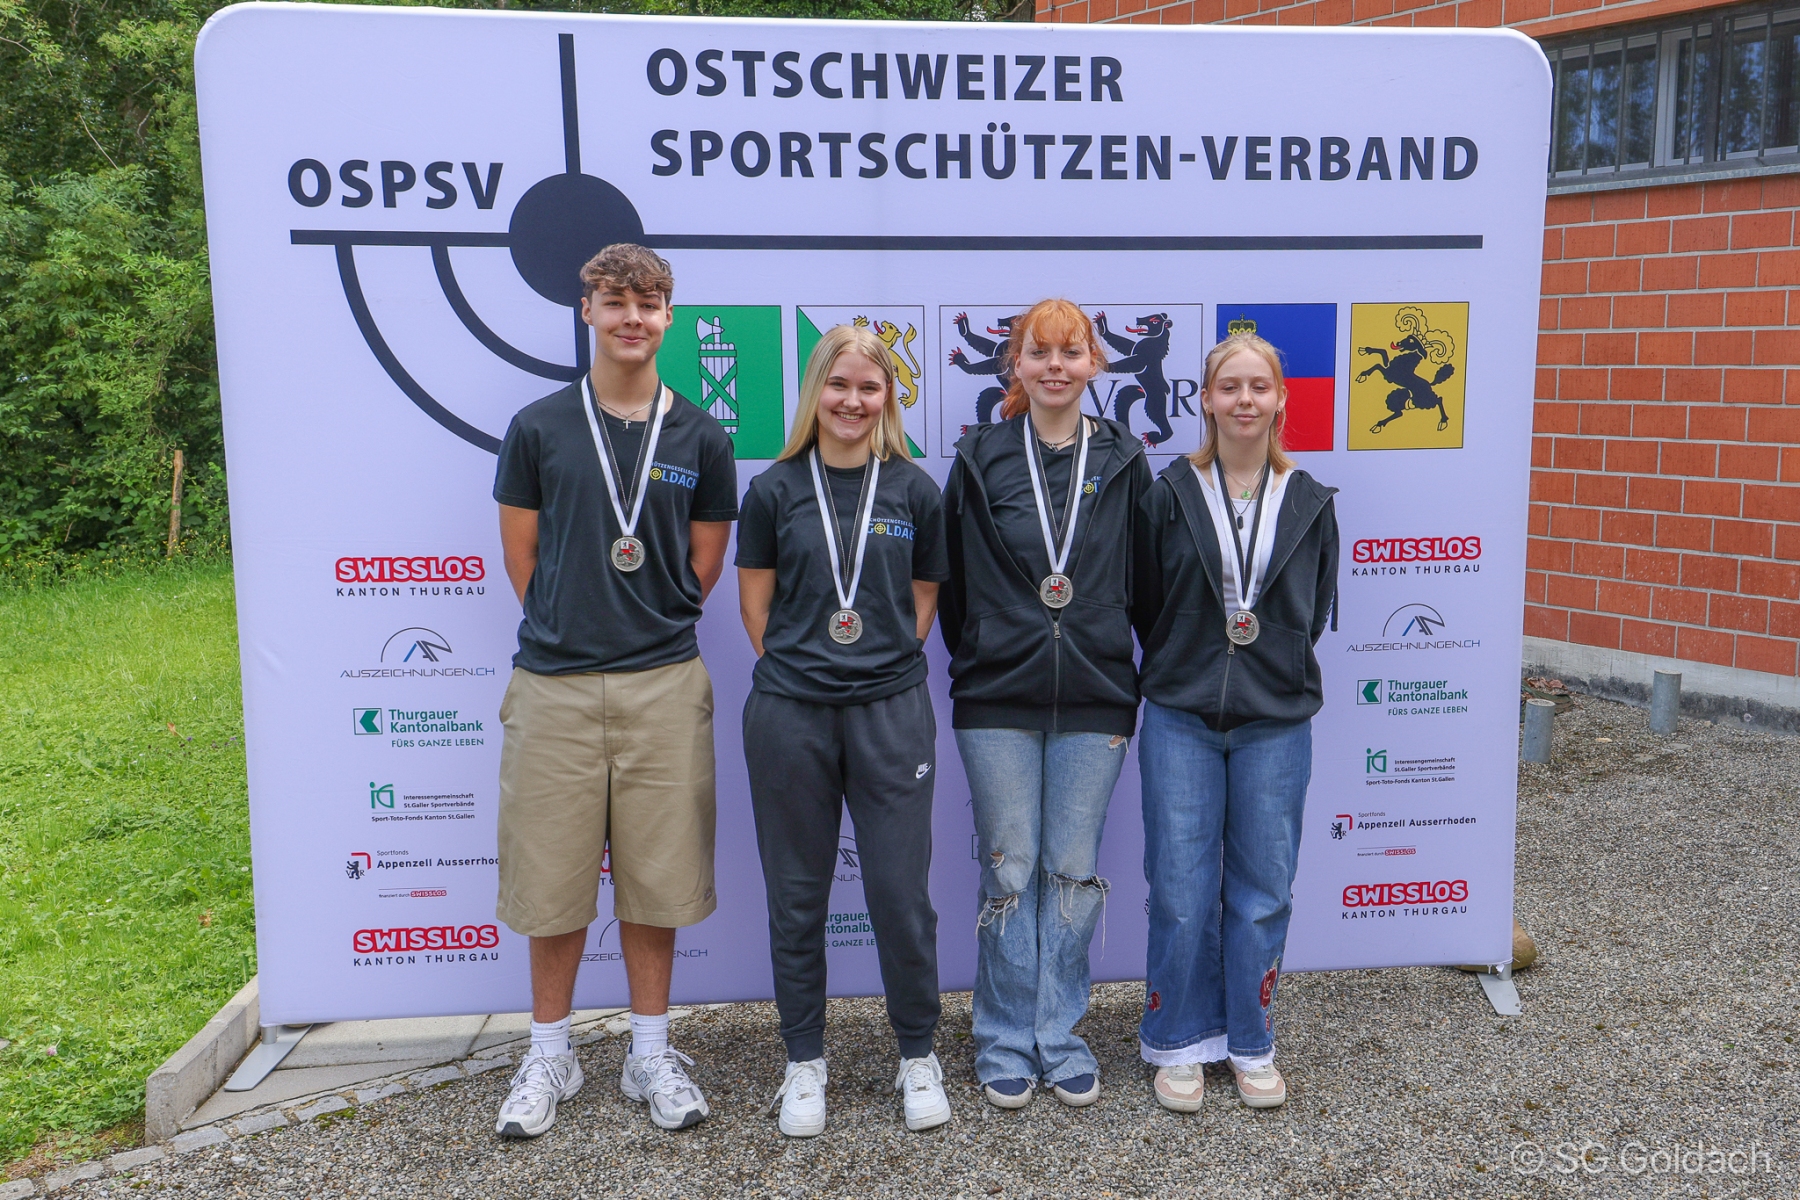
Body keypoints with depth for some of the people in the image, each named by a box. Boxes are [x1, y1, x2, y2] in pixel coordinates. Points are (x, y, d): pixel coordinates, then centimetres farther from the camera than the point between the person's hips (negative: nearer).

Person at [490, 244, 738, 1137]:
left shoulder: (701, 437, 6)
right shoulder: (538, 427, 3)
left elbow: (703, 565, 10)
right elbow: (521, 557, 6)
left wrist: (646, 629, 5)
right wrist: (574, 628, 4)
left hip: (663, 685, 1)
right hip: (553, 685, 0)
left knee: (655, 876, 8)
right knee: (552, 875, 7)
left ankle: (651, 1054, 24)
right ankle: (549, 1057, 25)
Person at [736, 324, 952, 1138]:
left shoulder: (914, 491, 4)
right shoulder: (775, 490, 3)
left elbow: (923, 603, 10)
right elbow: (756, 607, 7)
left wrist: (883, 666, 3)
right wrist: (800, 668, 3)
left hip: (891, 713, 0)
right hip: (789, 714, 0)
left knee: (901, 893, 3)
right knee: (796, 895, 9)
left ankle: (918, 1056, 24)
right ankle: (804, 1062, 26)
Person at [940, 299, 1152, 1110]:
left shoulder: (1122, 461, 4)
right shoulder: (981, 459, 1)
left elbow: (1146, 579, 8)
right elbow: (952, 579, 5)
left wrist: (1122, 661, 4)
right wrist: (977, 659, 6)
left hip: (1095, 700, 1)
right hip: (997, 703, -1)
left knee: (1074, 871, 8)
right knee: (1009, 870, 6)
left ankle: (1058, 1034, 24)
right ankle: (1006, 1041, 21)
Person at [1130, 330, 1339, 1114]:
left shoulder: (1309, 503, 4)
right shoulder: (1170, 494, -1)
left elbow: (1316, 612, 12)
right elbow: (1143, 602, 3)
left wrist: (1273, 655, 2)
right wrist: (1183, 663, 2)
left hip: (1275, 721, 2)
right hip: (1181, 717, -1)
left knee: (1262, 890, 9)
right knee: (1181, 890, 3)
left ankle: (1251, 1044, 25)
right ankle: (1178, 1043, 20)